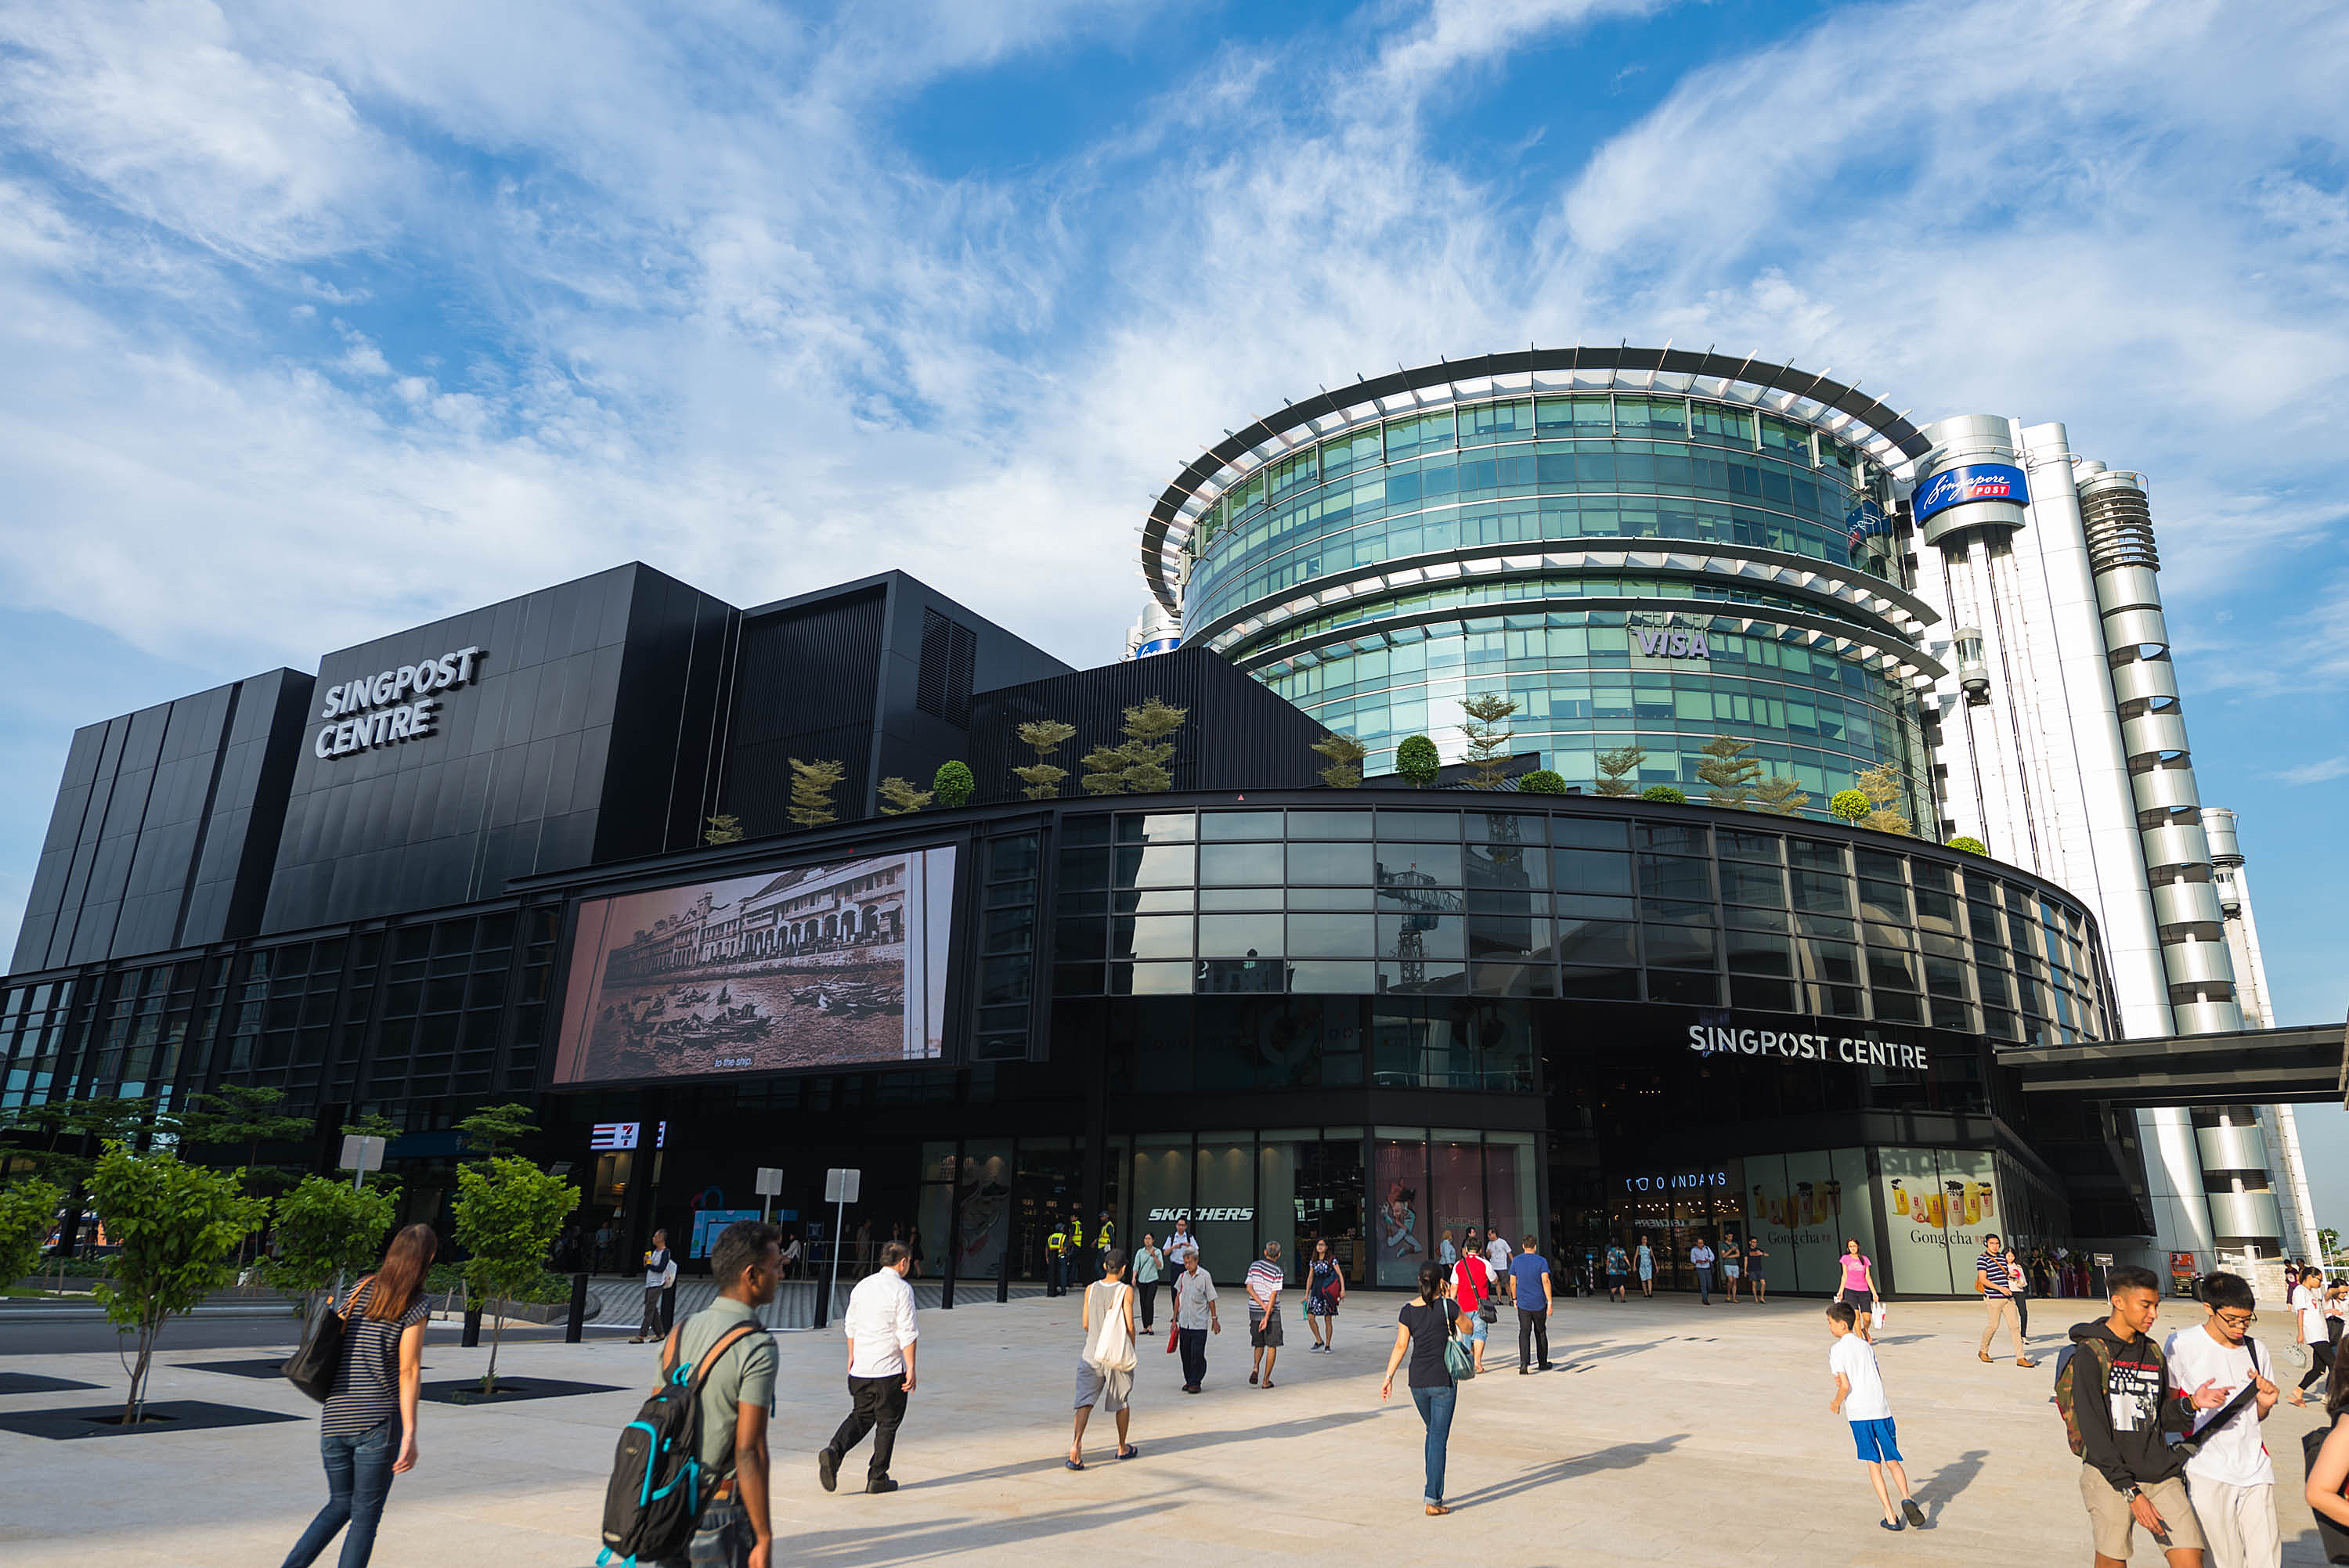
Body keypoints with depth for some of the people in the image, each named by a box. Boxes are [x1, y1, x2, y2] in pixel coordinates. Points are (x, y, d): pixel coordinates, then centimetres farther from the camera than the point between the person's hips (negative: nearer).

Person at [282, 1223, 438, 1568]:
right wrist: (409, 1434, -11)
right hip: (378, 1422, -5)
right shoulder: (415, 1306, -9)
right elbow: (408, 1372, -13)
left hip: (335, 1419, 6)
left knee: (339, 1504, 21)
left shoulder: (359, 1290, 8)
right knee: (366, 1513, 7)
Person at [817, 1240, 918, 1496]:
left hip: (861, 1369, 6)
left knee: (861, 1416, 16)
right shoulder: (902, 1289, -12)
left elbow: (851, 1325, 17)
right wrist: (911, 1368, -11)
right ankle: (877, 1478, 13)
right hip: (890, 1369, -6)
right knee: (888, 1422, 8)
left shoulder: (862, 1286, 8)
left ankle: (834, 1450, -7)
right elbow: (907, 1333, -15)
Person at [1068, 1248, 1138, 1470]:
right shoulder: (1126, 1291, -8)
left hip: (1092, 1354, 2)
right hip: (1118, 1355, -2)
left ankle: (1076, 1443, -23)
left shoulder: (1090, 1289, 3)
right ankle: (1123, 1448, 29)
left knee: (1085, 1401, -3)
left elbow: (1086, 1324, 8)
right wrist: (1132, 1349, 6)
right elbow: (1130, 1326, -10)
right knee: (1122, 1402, 17)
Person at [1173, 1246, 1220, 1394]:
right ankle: (1188, 1381, 20)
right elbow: (1178, 1298, 13)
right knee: (1186, 1354, 8)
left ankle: (1195, 1382, 3)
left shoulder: (1204, 1276, -7)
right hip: (1184, 1323, 4)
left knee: (1197, 1354, -7)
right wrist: (1175, 1319, 13)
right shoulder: (1182, 1277, 5)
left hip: (1199, 1323, -4)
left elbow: (1211, 1299, -1)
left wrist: (1214, 1319, 2)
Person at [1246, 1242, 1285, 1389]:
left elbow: (1248, 1287, -3)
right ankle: (1266, 1380, 5)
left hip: (1254, 1311, 4)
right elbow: (1273, 1295, -14)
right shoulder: (1277, 1272, -10)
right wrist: (1267, 1317, -16)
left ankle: (1255, 1367, -7)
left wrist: (1262, 1304, -9)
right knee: (1272, 1346, 6)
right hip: (1273, 1311, -4)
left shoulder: (1254, 1265, 3)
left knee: (1259, 1344, 18)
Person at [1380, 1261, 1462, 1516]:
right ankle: (1432, 1500, -4)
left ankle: (1435, 1491, 27)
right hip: (1443, 1380, -4)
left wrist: (1389, 1377, 6)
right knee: (1439, 1438, 0)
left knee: (1433, 1433, 22)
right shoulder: (1447, 1306, -11)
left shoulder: (1408, 1310, -1)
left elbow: (1400, 1346, 0)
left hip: (1417, 1381, 4)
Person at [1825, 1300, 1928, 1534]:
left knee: (1874, 1464, 7)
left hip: (1858, 1412, -4)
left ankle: (1891, 1516, 6)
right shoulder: (1866, 1346, 11)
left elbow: (1845, 1386, -13)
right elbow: (1879, 1379, 18)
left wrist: (1836, 1404, 4)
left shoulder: (1836, 1350, -7)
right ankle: (1906, 1498, -10)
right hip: (1882, 1409, 4)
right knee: (1892, 1461, 14)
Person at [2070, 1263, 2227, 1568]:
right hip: (2110, 1475, -5)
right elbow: (2094, 1432, -11)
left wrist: (2192, 1404, -2)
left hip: (2160, 1474, 5)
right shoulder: (2090, 1354, -8)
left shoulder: (2154, 1353, 13)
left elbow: (2161, 1419, 16)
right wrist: (2131, 1492, -14)